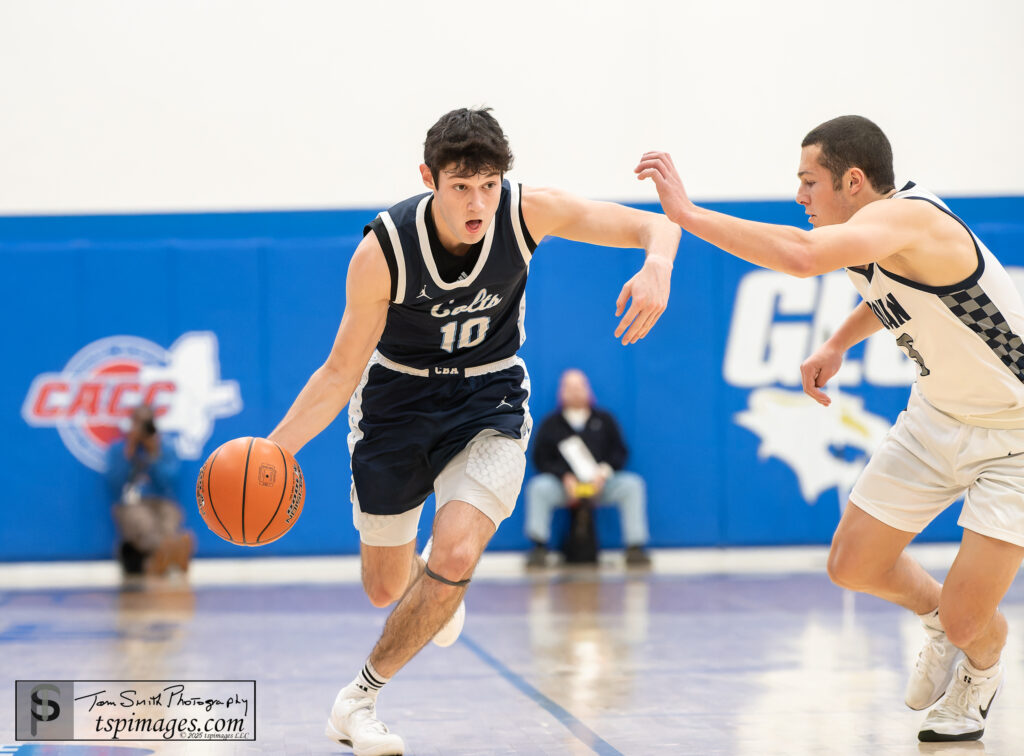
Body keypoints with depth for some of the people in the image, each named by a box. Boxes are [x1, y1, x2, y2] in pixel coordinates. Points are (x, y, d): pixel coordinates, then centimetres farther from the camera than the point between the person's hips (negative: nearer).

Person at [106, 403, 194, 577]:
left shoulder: (166, 450, 19)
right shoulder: (117, 449, 18)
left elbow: (168, 482, 1)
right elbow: (114, 484, 2)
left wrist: (153, 454, -5)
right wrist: (129, 452, -1)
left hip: (163, 504, 2)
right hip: (131, 505, -2)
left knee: (169, 529, -38)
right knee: (145, 525, -41)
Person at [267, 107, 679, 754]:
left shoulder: (526, 211, -22)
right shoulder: (383, 251, -26)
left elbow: (654, 225, -17)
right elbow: (343, 371, -17)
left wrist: (657, 266, -42)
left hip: (490, 399, 0)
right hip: (398, 398, 0)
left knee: (454, 560, -22)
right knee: (387, 589, 11)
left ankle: (360, 700, -1)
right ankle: (439, 587, 52)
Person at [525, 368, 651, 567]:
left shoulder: (604, 419, 15)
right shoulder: (551, 424, 11)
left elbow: (619, 452, 8)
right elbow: (541, 459, 3)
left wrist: (604, 472, -14)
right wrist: (565, 477, -15)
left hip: (600, 483, 1)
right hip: (563, 485, -1)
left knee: (633, 484, -25)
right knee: (538, 487, -31)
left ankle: (635, 548, -25)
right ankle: (539, 549, -27)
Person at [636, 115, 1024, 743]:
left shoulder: (906, 218, -31)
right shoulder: (872, 242, -2)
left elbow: (801, 255, -49)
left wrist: (687, 212, -45)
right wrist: (837, 345, 7)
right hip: (938, 414, 9)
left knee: (967, 620, -9)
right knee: (854, 567, 5)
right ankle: (938, 615, 36)